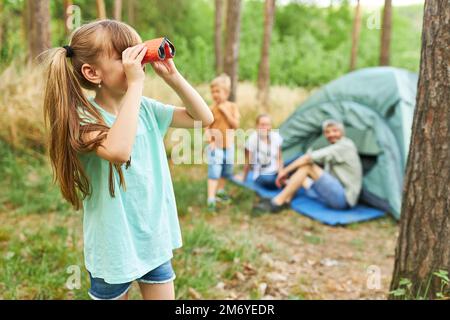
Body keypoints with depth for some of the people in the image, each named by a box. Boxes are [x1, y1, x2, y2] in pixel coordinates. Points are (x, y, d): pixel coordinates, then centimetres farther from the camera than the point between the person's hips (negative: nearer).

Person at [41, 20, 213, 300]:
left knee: (164, 295, 17)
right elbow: (119, 151, -40)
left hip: (155, 238, 5)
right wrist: (135, 84, -33)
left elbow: (204, 117, 1)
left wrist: (172, 75, -10)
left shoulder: (146, 108, -2)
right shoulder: (84, 117, -19)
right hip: (114, 246, -4)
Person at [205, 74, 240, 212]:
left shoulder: (232, 106, -3)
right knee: (214, 173, -11)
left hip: (229, 145, 4)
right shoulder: (211, 109, -10)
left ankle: (220, 191, 41)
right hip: (216, 146, -4)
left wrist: (225, 111, -19)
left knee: (226, 171, 19)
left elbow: (235, 125, -12)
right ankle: (211, 199, -11)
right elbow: (207, 127, -8)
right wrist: (209, 137, -27)